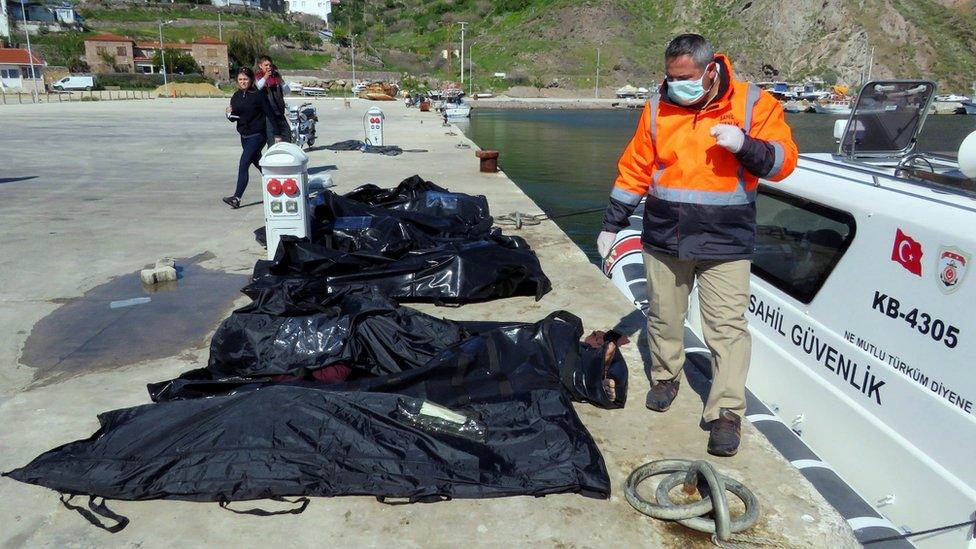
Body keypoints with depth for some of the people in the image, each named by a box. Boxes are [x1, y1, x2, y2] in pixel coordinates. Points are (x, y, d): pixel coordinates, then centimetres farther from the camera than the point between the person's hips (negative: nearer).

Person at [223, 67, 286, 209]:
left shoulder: (258, 95, -10)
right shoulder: (236, 96, 8)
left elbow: (270, 114, -9)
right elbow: (234, 117, 15)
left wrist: (277, 134, -11)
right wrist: (230, 113, -9)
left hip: (257, 135, -7)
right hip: (244, 136, 7)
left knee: (244, 163, -16)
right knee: (258, 163, 19)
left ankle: (237, 198, -18)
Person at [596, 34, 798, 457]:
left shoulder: (753, 104, -3)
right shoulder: (658, 107, 4)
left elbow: (782, 161, -6)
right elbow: (635, 170, 9)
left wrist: (745, 145, -26)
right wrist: (612, 224, 10)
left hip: (725, 243, -3)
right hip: (664, 236, 3)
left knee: (728, 327, -4)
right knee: (663, 317, 14)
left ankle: (726, 413, 5)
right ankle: (666, 377, 38)